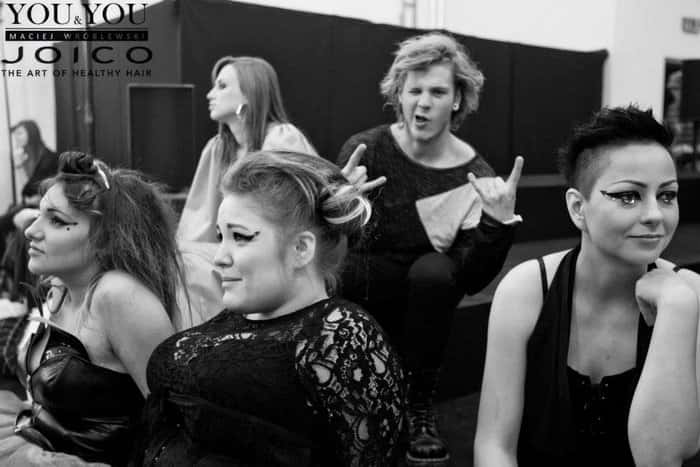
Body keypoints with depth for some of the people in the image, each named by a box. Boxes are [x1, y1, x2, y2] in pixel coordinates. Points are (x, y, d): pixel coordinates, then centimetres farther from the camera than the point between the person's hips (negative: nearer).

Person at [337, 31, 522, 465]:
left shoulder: (473, 175, -10)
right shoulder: (364, 151, -11)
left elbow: (472, 279, -14)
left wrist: (500, 223, -31)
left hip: (421, 300, 1)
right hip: (354, 296, 0)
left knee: (433, 270, -30)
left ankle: (420, 408, -12)